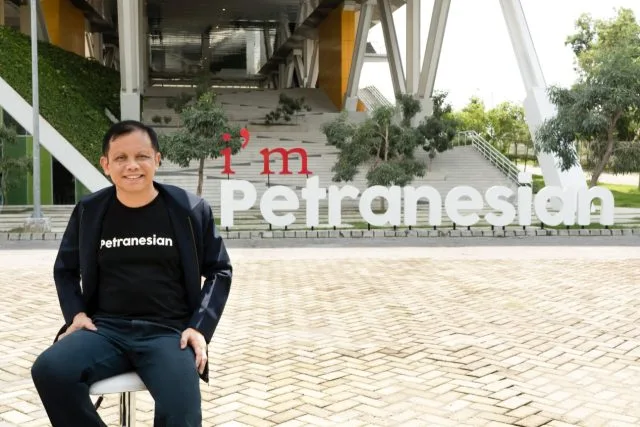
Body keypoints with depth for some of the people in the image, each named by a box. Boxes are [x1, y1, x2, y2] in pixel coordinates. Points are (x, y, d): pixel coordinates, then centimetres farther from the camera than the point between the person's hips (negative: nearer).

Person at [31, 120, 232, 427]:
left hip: (169, 332, -2)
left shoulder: (190, 209, 1)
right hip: (105, 328, 2)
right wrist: (75, 312, 2)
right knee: (49, 370, -29)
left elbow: (219, 271, 10)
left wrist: (200, 326, -3)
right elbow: (65, 269, 21)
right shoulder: (88, 211, 6)